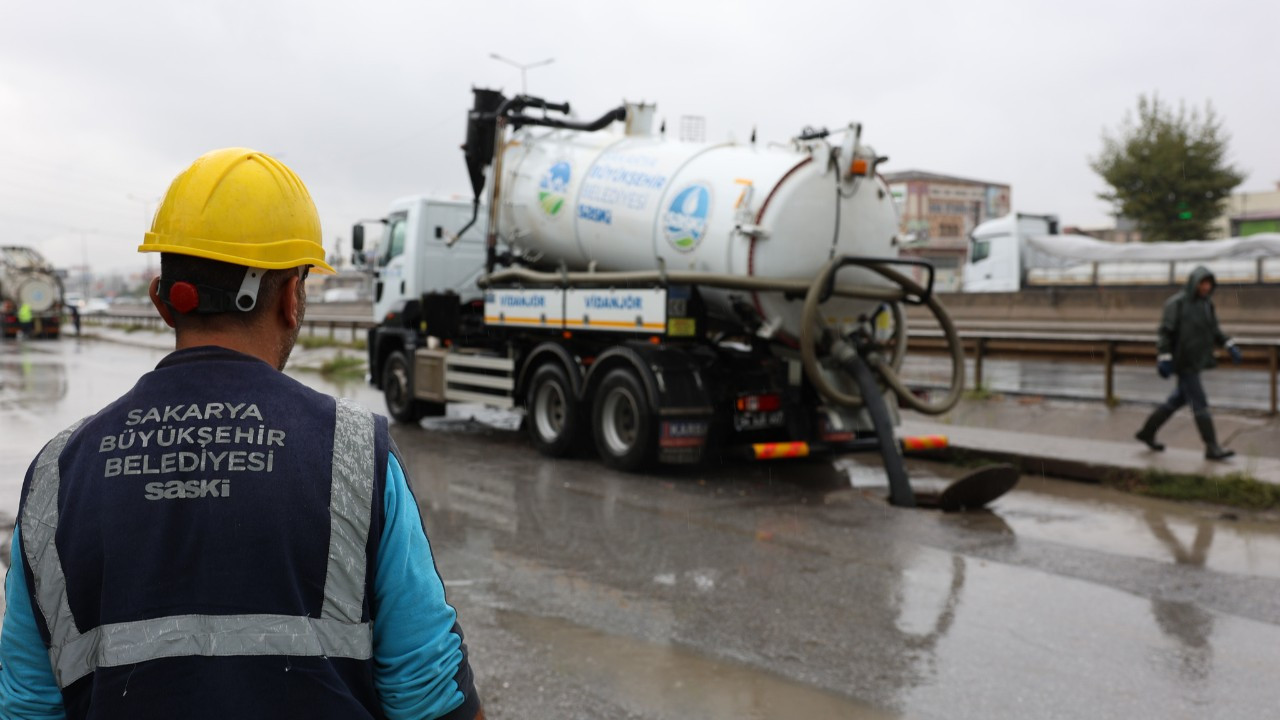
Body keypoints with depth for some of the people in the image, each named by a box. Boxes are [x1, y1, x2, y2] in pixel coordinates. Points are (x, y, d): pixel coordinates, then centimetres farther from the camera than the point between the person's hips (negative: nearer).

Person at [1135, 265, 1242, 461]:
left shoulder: (1206, 303, 8)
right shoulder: (1176, 303, -15)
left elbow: (1214, 330, 16)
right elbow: (1164, 332, -17)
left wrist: (1230, 346, 3)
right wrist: (1164, 359, -22)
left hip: (1196, 361, 9)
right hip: (1183, 362, -9)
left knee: (1178, 400, 17)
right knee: (1200, 404, -7)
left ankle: (1147, 432, 29)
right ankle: (1212, 448, -1)